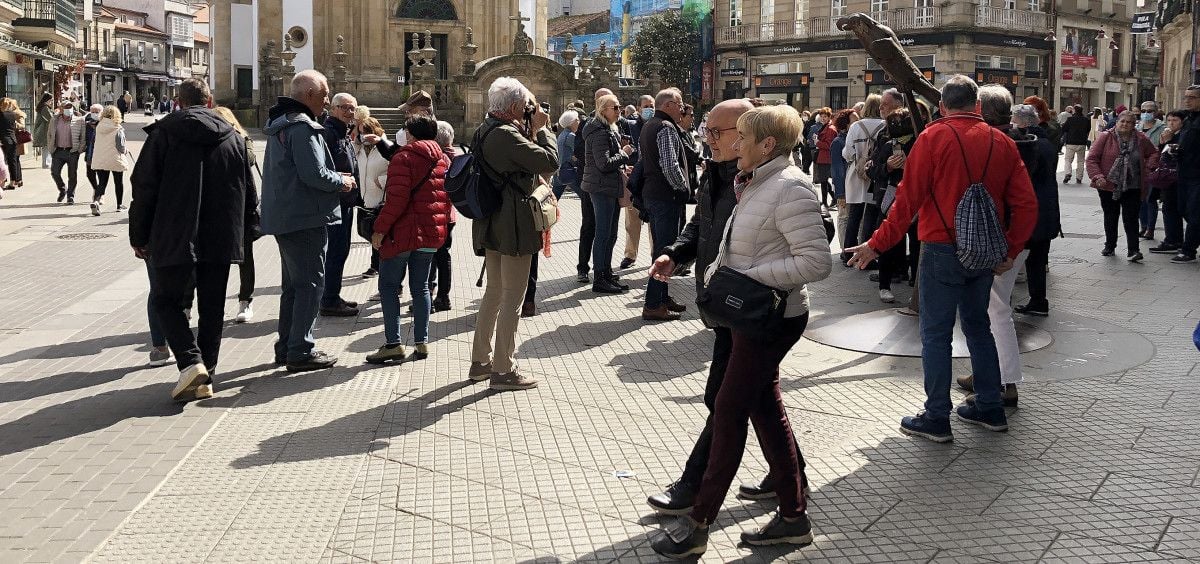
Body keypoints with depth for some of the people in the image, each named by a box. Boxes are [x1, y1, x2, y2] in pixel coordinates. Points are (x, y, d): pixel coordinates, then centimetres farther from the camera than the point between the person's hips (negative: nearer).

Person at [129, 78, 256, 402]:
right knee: (212, 308, 11)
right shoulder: (233, 138, 8)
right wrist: (242, 234, 20)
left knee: (167, 300, 9)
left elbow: (144, 187, -3)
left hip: (175, 238, -3)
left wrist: (139, 236, 4)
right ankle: (205, 377, 13)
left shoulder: (163, 133, -3)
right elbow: (248, 195, 12)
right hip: (221, 240, 3)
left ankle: (190, 362, -10)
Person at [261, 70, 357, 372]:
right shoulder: (303, 127, -17)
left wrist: (335, 177, 16)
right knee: (310, 283, -4)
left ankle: (286, 347, 24)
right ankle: (300, 351, -2)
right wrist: (341, 181, -5)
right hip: (305, 218, -10)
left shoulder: (279, 125, 16)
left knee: (293, 284, 17)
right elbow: (314, 174, -23)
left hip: (283, 217, 10)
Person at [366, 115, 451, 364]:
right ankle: (421, 342, 10)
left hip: (403, 232, -7)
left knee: (388, 286, 0)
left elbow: (397, 198, -18)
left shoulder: (404, 157, -11)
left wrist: (380, 229, -14)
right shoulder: (444, 160, 11)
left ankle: (393, 344, -5)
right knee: (420, 286, 13)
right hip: (433, 233, 7)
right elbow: (448, 197, 15)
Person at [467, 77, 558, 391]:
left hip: (491, 223, 10)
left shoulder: (485, 130, 10)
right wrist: (540, 128, -9)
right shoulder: (507, 135, -20)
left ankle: (480, 362, 27)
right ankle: (503, 371, 4)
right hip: (514, 224, -10)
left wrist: (529, 130, 7)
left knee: (494, 291, 19)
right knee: (512, 297, -1)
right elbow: (550, 161, -22)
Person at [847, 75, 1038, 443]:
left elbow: (908, 199, -13)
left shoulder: (934, 137, -9)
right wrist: (1011, 250, 11)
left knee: (936, 334, 2)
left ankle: (936, 419, 4)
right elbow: (1026, 204, 3)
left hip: (943, 250, -5)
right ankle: (990, 409, 25)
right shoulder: (1002, 143, 5)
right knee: (978, 327, 19)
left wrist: (877, 245, -8)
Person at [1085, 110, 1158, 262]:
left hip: (1132, 187, 0)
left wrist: (1148, 169, 1)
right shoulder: (1105, 137, -5)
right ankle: (1109, 246, 27)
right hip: (1108, 186, 0)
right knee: (1110, 217, 13)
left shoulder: (1141, 139, 2)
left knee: (1131, 218, -4)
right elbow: (1092, 158, -7)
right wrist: (1097, 176, -19)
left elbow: (1153, 154, 18)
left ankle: (1133, 250, -4)